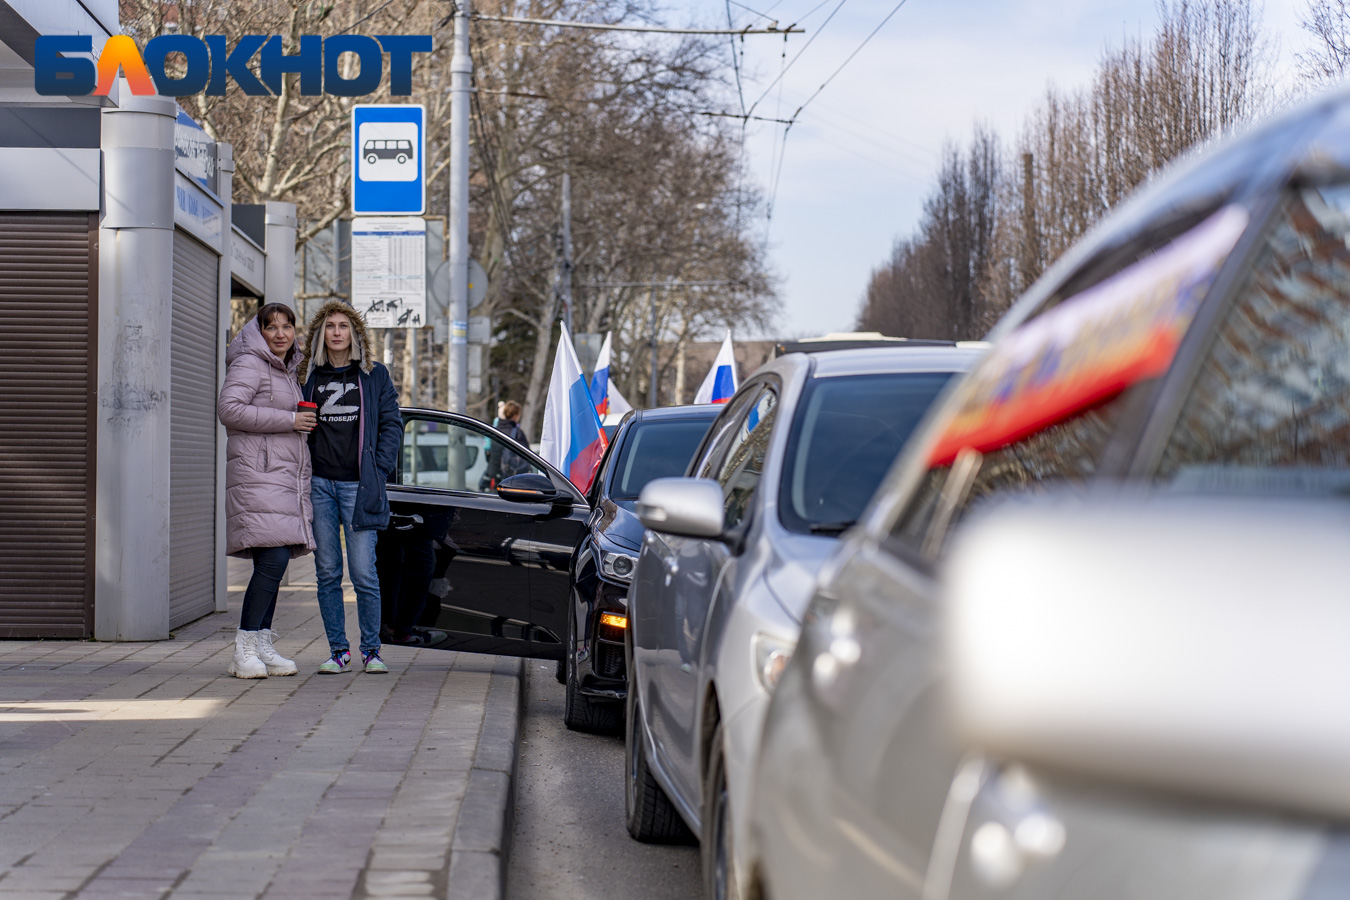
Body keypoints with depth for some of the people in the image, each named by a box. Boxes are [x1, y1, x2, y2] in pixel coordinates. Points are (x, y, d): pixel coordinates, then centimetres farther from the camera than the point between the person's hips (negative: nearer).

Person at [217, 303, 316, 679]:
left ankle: (263, 647, 8)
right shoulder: (249, 363, -4)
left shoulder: (287, 371, 23)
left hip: (286, 475, 9)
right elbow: (229, 409, -18)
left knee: (274, 564, 6)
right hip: (257, 474, -9)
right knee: (272, 560, -17)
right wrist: (288, 420, -16)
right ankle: (244, 651, -14)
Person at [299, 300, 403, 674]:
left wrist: (378, 472, -5)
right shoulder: (311, 377, 11)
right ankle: (338, 650, 10)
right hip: (320, 485, 2)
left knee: (364, 573, -7)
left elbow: (391, 425, 5)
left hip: (357, 485, -2)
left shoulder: (374, 375, 7)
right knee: (327, 572, 3)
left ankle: (371, 650, 5)